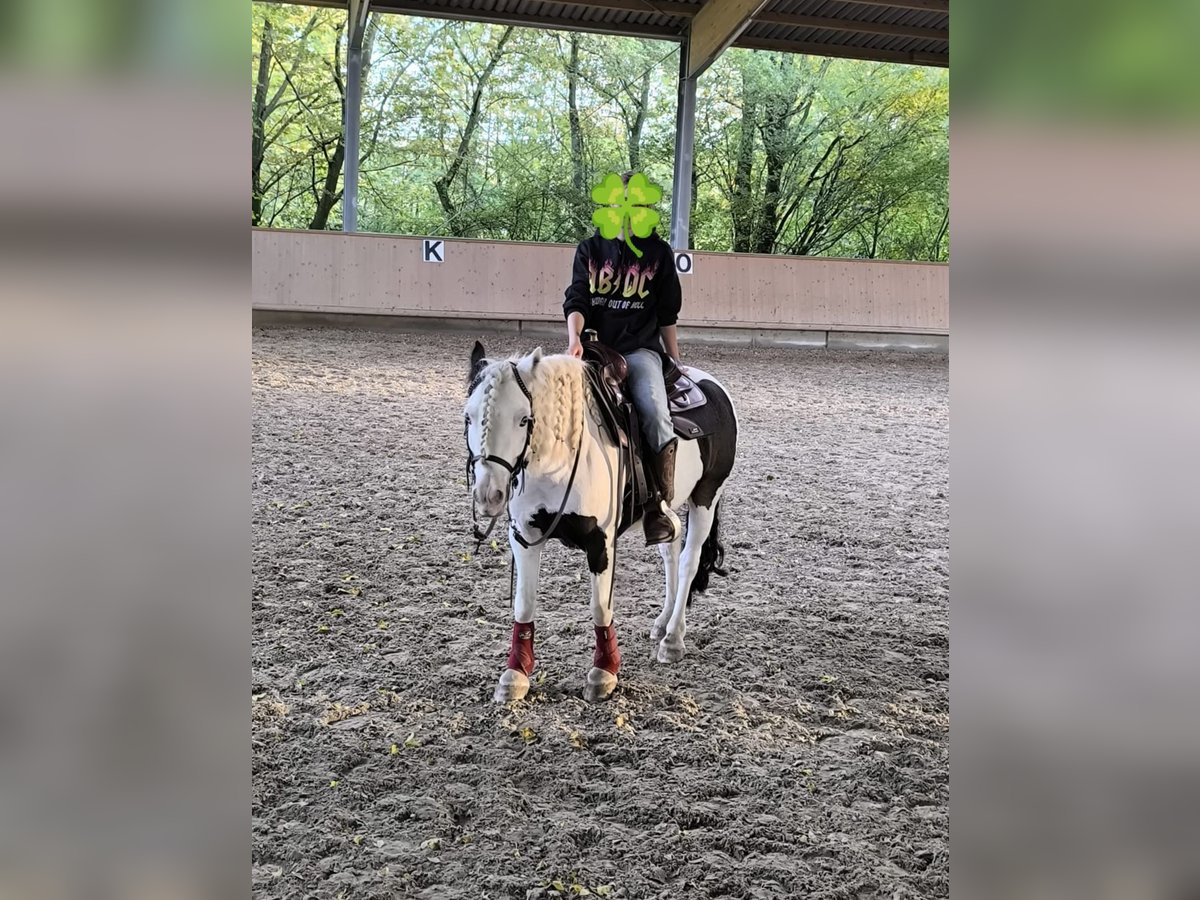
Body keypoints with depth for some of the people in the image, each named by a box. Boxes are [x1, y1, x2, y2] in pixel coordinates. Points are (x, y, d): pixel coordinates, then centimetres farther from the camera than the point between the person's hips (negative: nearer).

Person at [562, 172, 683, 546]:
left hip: (640, 348, -1)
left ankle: (661, 504, -19)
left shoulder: (658, 252, 8)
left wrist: (676, 361, 12)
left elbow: (667, 316, 12)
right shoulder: (591, 249, 10)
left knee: (655, 413, -27)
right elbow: (576, 300, -1)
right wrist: (575, 338, -19)